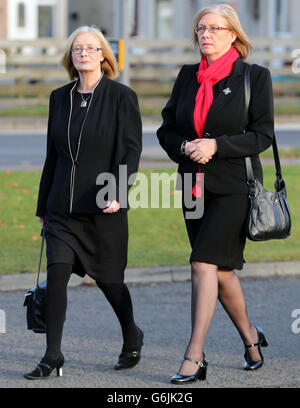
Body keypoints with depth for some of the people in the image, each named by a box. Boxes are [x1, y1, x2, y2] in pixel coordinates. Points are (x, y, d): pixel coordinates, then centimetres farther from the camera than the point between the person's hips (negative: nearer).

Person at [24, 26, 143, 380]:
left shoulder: (121, 97, -4)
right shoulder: (60, 98, 9)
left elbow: (131, 150, -8)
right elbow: (53, 155, 15)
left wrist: (117, 194, -23)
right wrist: (43, 207, 16)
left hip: (104, 208, -4)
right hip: (63, 207, 4)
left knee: (108, 279, 6)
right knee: (56, 274, -9)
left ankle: (132, 338, 33)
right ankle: (52, 357, -6)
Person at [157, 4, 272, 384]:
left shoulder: (254, 76, -3)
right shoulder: (188, 76, 10)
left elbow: (262, 135, -8)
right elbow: (166, 129, 13)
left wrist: (216, 145, -18)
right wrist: (185, 147, -8)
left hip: (234, 188, -5)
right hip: (195, 186, 6)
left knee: (204, 263, -16)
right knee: (222, 270, 11)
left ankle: (194, 357, -16)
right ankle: (250, 338, 31)